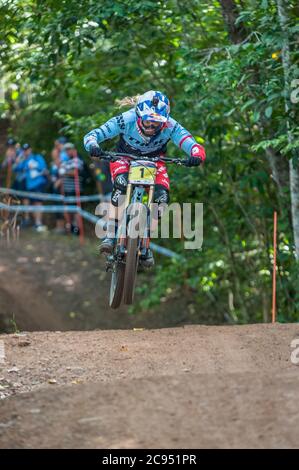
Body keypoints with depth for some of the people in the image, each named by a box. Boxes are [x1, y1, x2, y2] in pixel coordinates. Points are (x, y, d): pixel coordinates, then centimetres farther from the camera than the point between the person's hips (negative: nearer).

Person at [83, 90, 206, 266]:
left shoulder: (170, 126, -32)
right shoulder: (127, 120, -34)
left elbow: (193, 145, -38)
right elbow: (91, 135, -34)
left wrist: (197, 155, -62)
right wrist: (93, 146, -57)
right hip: (125, 157, -2)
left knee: (162, 196, -21)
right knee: (121, 183, -33)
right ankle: (111, 235, -27)